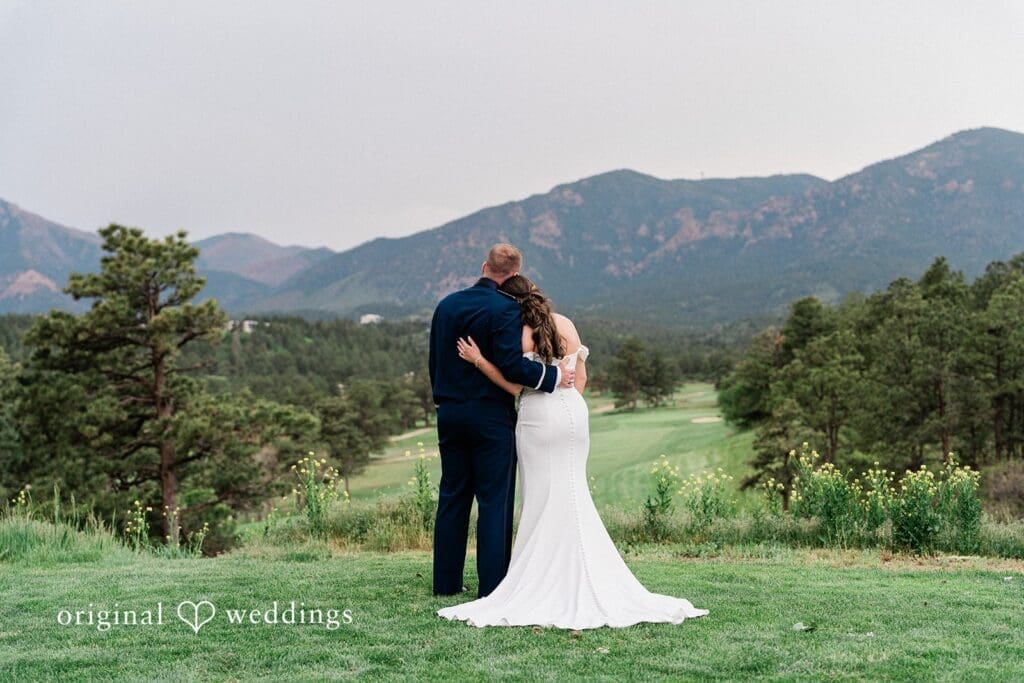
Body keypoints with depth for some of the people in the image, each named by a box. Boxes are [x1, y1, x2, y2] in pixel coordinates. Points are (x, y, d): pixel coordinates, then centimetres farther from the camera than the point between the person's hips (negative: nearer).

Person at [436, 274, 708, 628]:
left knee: (541, 496, 2)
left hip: (538, 415, -5)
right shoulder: (566, 325, 7)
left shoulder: (518, 333, -8)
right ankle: (582, 578, 15)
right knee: (573, 493, 12)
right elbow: (581, 378, 10)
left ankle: (546, 577, 4)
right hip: (573, 412, 5)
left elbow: (514, 385, -10)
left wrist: (479, 361, -10)